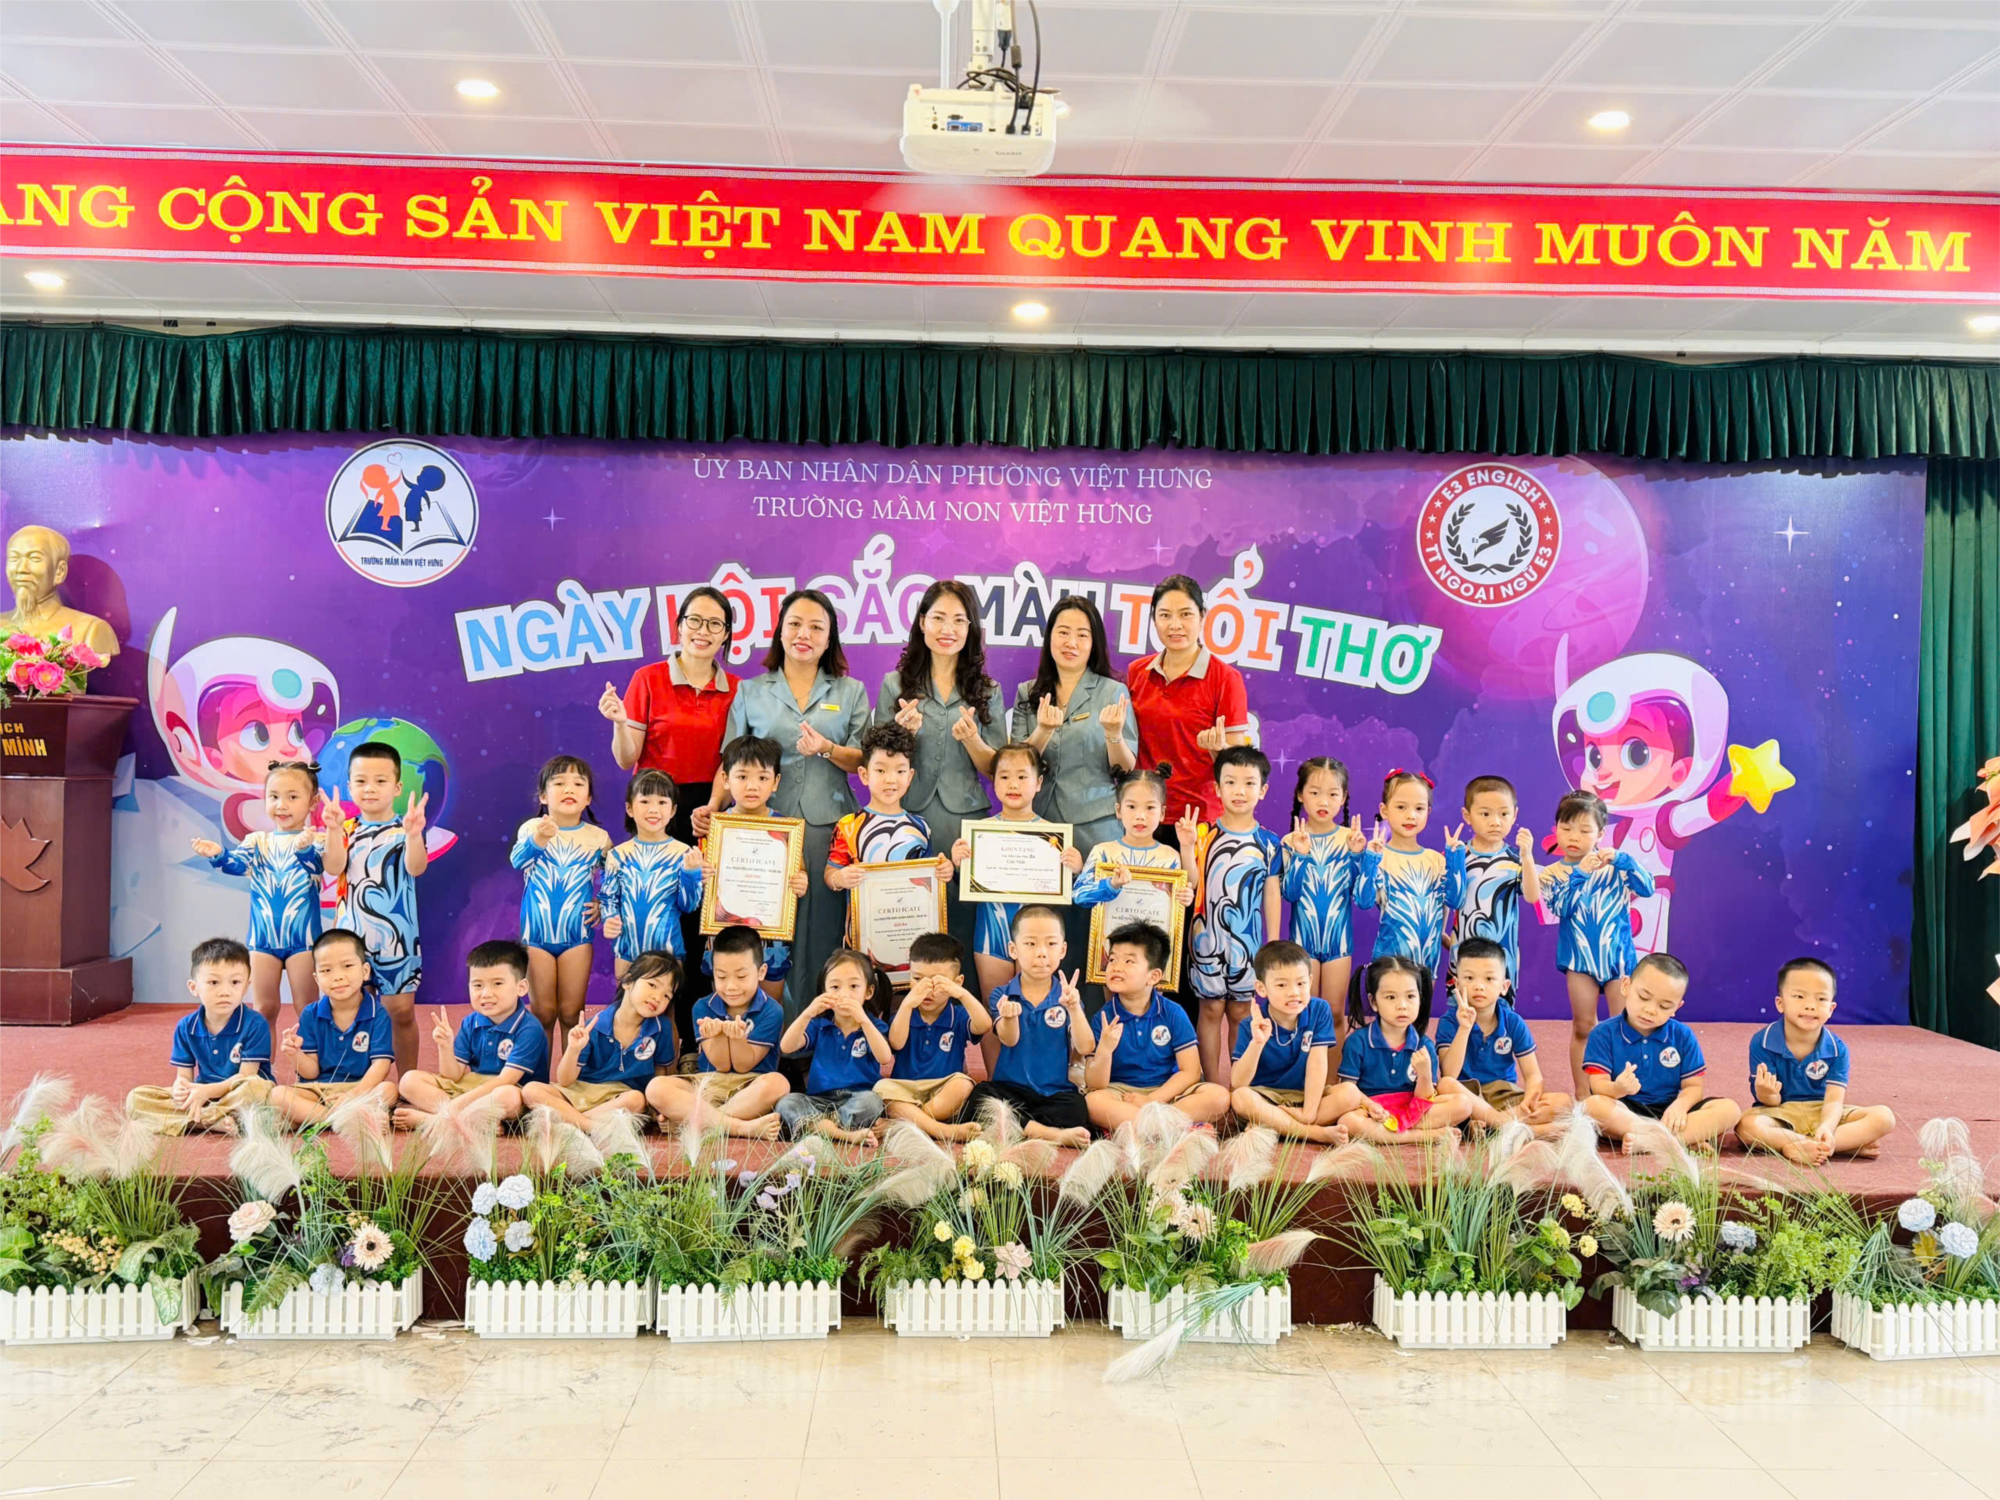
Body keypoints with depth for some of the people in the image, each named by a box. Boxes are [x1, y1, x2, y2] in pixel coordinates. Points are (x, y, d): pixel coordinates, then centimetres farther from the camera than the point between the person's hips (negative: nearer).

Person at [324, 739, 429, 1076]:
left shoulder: (403, 830, -4)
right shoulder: (347, 829, 5)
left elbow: (416, 868, -20)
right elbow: (334, 868, -9)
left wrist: (412, 835, -38)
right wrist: (333, 830, -24)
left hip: (396, 936, -2)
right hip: (351, 935, 3)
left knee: (401, 1011, 4)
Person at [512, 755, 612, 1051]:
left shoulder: (598, 837, -2)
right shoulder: (532, 828, -9)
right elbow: (518, 860, -30)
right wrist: (538, 841, -50)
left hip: (577, 935, 1)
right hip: (536, 934, -1)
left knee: (571, 1013, 6)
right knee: (543, 1012, 7)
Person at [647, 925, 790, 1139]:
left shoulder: (771, 1011, -5)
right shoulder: (703, 1009, 2)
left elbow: (743, 1066, -7)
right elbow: (721, 1065, -3)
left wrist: (738, 1037, -27)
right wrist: (717, 1035, -23)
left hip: (750, 1090, -2)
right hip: (707, 1087, 3)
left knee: (776, 1083, -37)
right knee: (656, 1088, -25)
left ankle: (685, 1117, -27)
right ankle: (745, 1127, -34)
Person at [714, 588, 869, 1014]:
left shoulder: (850, 692, 13)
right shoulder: (751, 692, 14)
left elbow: (865, 762, 7)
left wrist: (828, 749, -12)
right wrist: (714, 806, -6)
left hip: (827, 824, 0)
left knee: (820, 929, -5)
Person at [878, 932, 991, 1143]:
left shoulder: (958, 1017, 7)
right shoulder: (905, 1014, 8)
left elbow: (985, 1026, -14)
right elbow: (896, 1044, -12)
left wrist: (962, 993, -28)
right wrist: (907, 1004, -25)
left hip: (945, 1094, 0)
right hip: (907, 1090, 0)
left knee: (963, 1084, -30)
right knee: (882, 1088, -30)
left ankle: (904, 1122, -27)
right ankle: (942, 1131, -43)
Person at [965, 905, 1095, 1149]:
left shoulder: (1067, 996, 4)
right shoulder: (1002, 995, 3)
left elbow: (1085, 1048, -8)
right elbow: (1010, 1040, -14)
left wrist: (1074, 1008, -26)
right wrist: (1009, 1016, -38)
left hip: (1056, 1092, 0)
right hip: (1010, 1089, 0)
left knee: (1078, 1109, -32)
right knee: (979, 1095, -31)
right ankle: (1054, 1134, -29)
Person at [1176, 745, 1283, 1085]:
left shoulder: (1269, 842, 1)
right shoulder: (1204, 834, -2)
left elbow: (1272, 895, 4)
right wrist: (1186, 847, -22)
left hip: (1248, 940, 1)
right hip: (1208, 937, -1)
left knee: (1240, 1011, 9)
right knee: (1210, 1009, 6)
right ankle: (1211, 1085, 15)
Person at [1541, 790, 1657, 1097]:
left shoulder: (1613, 865, -3)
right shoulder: (1556, 872, -3)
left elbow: (1647, 888, -14)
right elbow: (1561, 908, -17)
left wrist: (1621, 859, -26)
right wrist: (1580, 874, -28)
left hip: (1618, 954, 0)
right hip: (1580, 957, 0)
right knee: (1583, 1028, 7)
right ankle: (1582, 1093, 16)